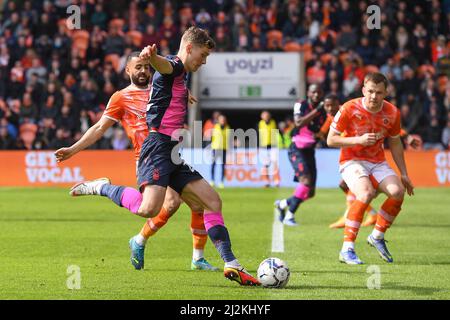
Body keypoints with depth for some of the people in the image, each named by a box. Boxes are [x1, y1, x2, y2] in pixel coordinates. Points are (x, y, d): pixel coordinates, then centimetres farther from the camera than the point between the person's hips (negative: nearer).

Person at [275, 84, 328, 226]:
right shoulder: (301, 105, -7)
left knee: (310, 192, 4)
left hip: (310, 151, 6)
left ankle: (282, 204, 28)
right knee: (306, 180, -26)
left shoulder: (323, 111, 6)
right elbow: (298, 122, -26)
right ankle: (289, 215, -17)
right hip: (297, 149, -6)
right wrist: (316, 111, -28)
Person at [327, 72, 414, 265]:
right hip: (352, 161, -5)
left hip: (378, 162, 5)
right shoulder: (349, 109, -14)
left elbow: (395, 144, 14)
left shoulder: (392, 113, -1)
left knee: (397, 191, -21)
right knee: (366, 193, -33)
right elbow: (331, 140, -10)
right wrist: (359, 140, -23)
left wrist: (404, 174, 13)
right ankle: (347, 249, -28)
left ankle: (377, 236, 4)